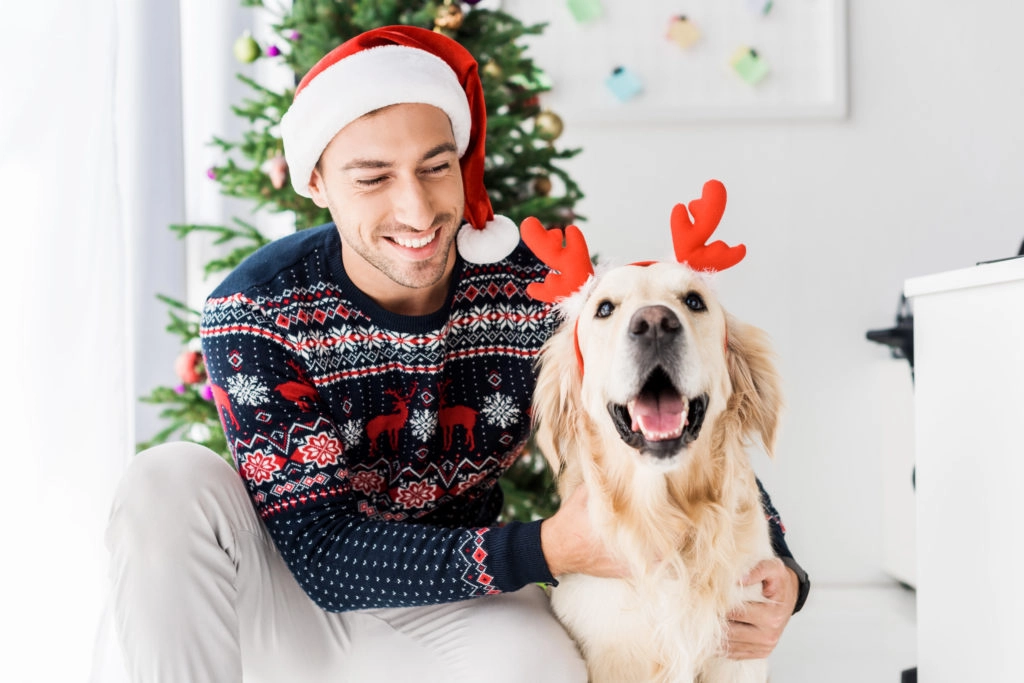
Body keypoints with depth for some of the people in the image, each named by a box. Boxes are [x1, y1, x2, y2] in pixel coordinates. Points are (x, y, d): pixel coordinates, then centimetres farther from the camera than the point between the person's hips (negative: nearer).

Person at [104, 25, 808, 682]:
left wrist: (776, 569, -23)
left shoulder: (545, 287, -14)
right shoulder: (257, 311, -19)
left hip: (451, 613, 1)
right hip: (298, 602, 0)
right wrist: (546, 550, -36)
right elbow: (322, 551, -25)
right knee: (171, 482, -28)